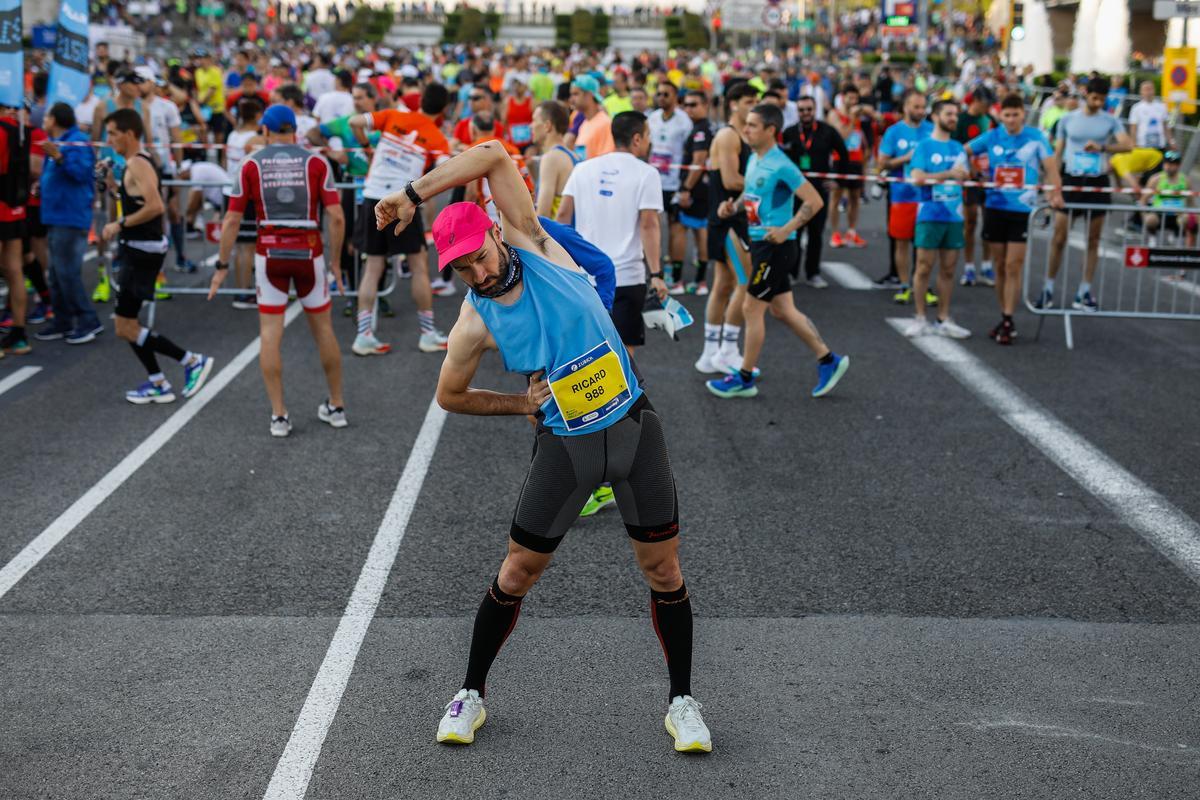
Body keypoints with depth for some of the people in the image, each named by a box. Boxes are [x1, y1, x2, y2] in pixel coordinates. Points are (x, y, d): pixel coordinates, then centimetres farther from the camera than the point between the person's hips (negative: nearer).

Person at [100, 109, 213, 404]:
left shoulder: (137, 165, -17)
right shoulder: (139, 162, 13)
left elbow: (155, 206, -29)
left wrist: (120, 224, -21)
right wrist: (115, 183, 15)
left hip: (142, 251, -10)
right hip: (139, 249, 10)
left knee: (126, 328, -6)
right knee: (127, 322, 14)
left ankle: (192, 361, -2)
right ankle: (158, 384, 18)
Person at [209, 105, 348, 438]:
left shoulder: (251, 164, 2)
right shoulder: (316, 162, 1)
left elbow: (232, 220, -2)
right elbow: (336, 217, -6)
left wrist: (222, 266, 5)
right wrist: (336, 261, 3)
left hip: (270, 253, 0)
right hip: (309, 251, 0)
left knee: (270, 332, 6)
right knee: (322, 327, 14)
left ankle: (279, 415, 2)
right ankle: (336, 406, 23)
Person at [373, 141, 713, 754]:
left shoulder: (532, 244, -9)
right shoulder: (475, 324, -8)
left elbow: (494, 156, -17)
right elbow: (449, 396, 7)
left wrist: (412, 194, -17)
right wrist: (521, 404, -4)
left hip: (634, 428, 1)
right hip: (564, 445, 0)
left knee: (664, 572, 5)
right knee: (517, 573, 7)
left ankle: (682, 701, 21)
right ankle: (471, 694, 27)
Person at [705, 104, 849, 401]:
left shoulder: (781, 166, -18)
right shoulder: (754, 159, 8)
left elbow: (814, 201, -20)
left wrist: (786, 229, -23)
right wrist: (733, 206, 6)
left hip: (775, 246, -9)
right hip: (760, 243, 9)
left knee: (752, 309, -2)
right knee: (782, 310, 14)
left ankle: (744, 379, 10)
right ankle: (828, 360, 24)